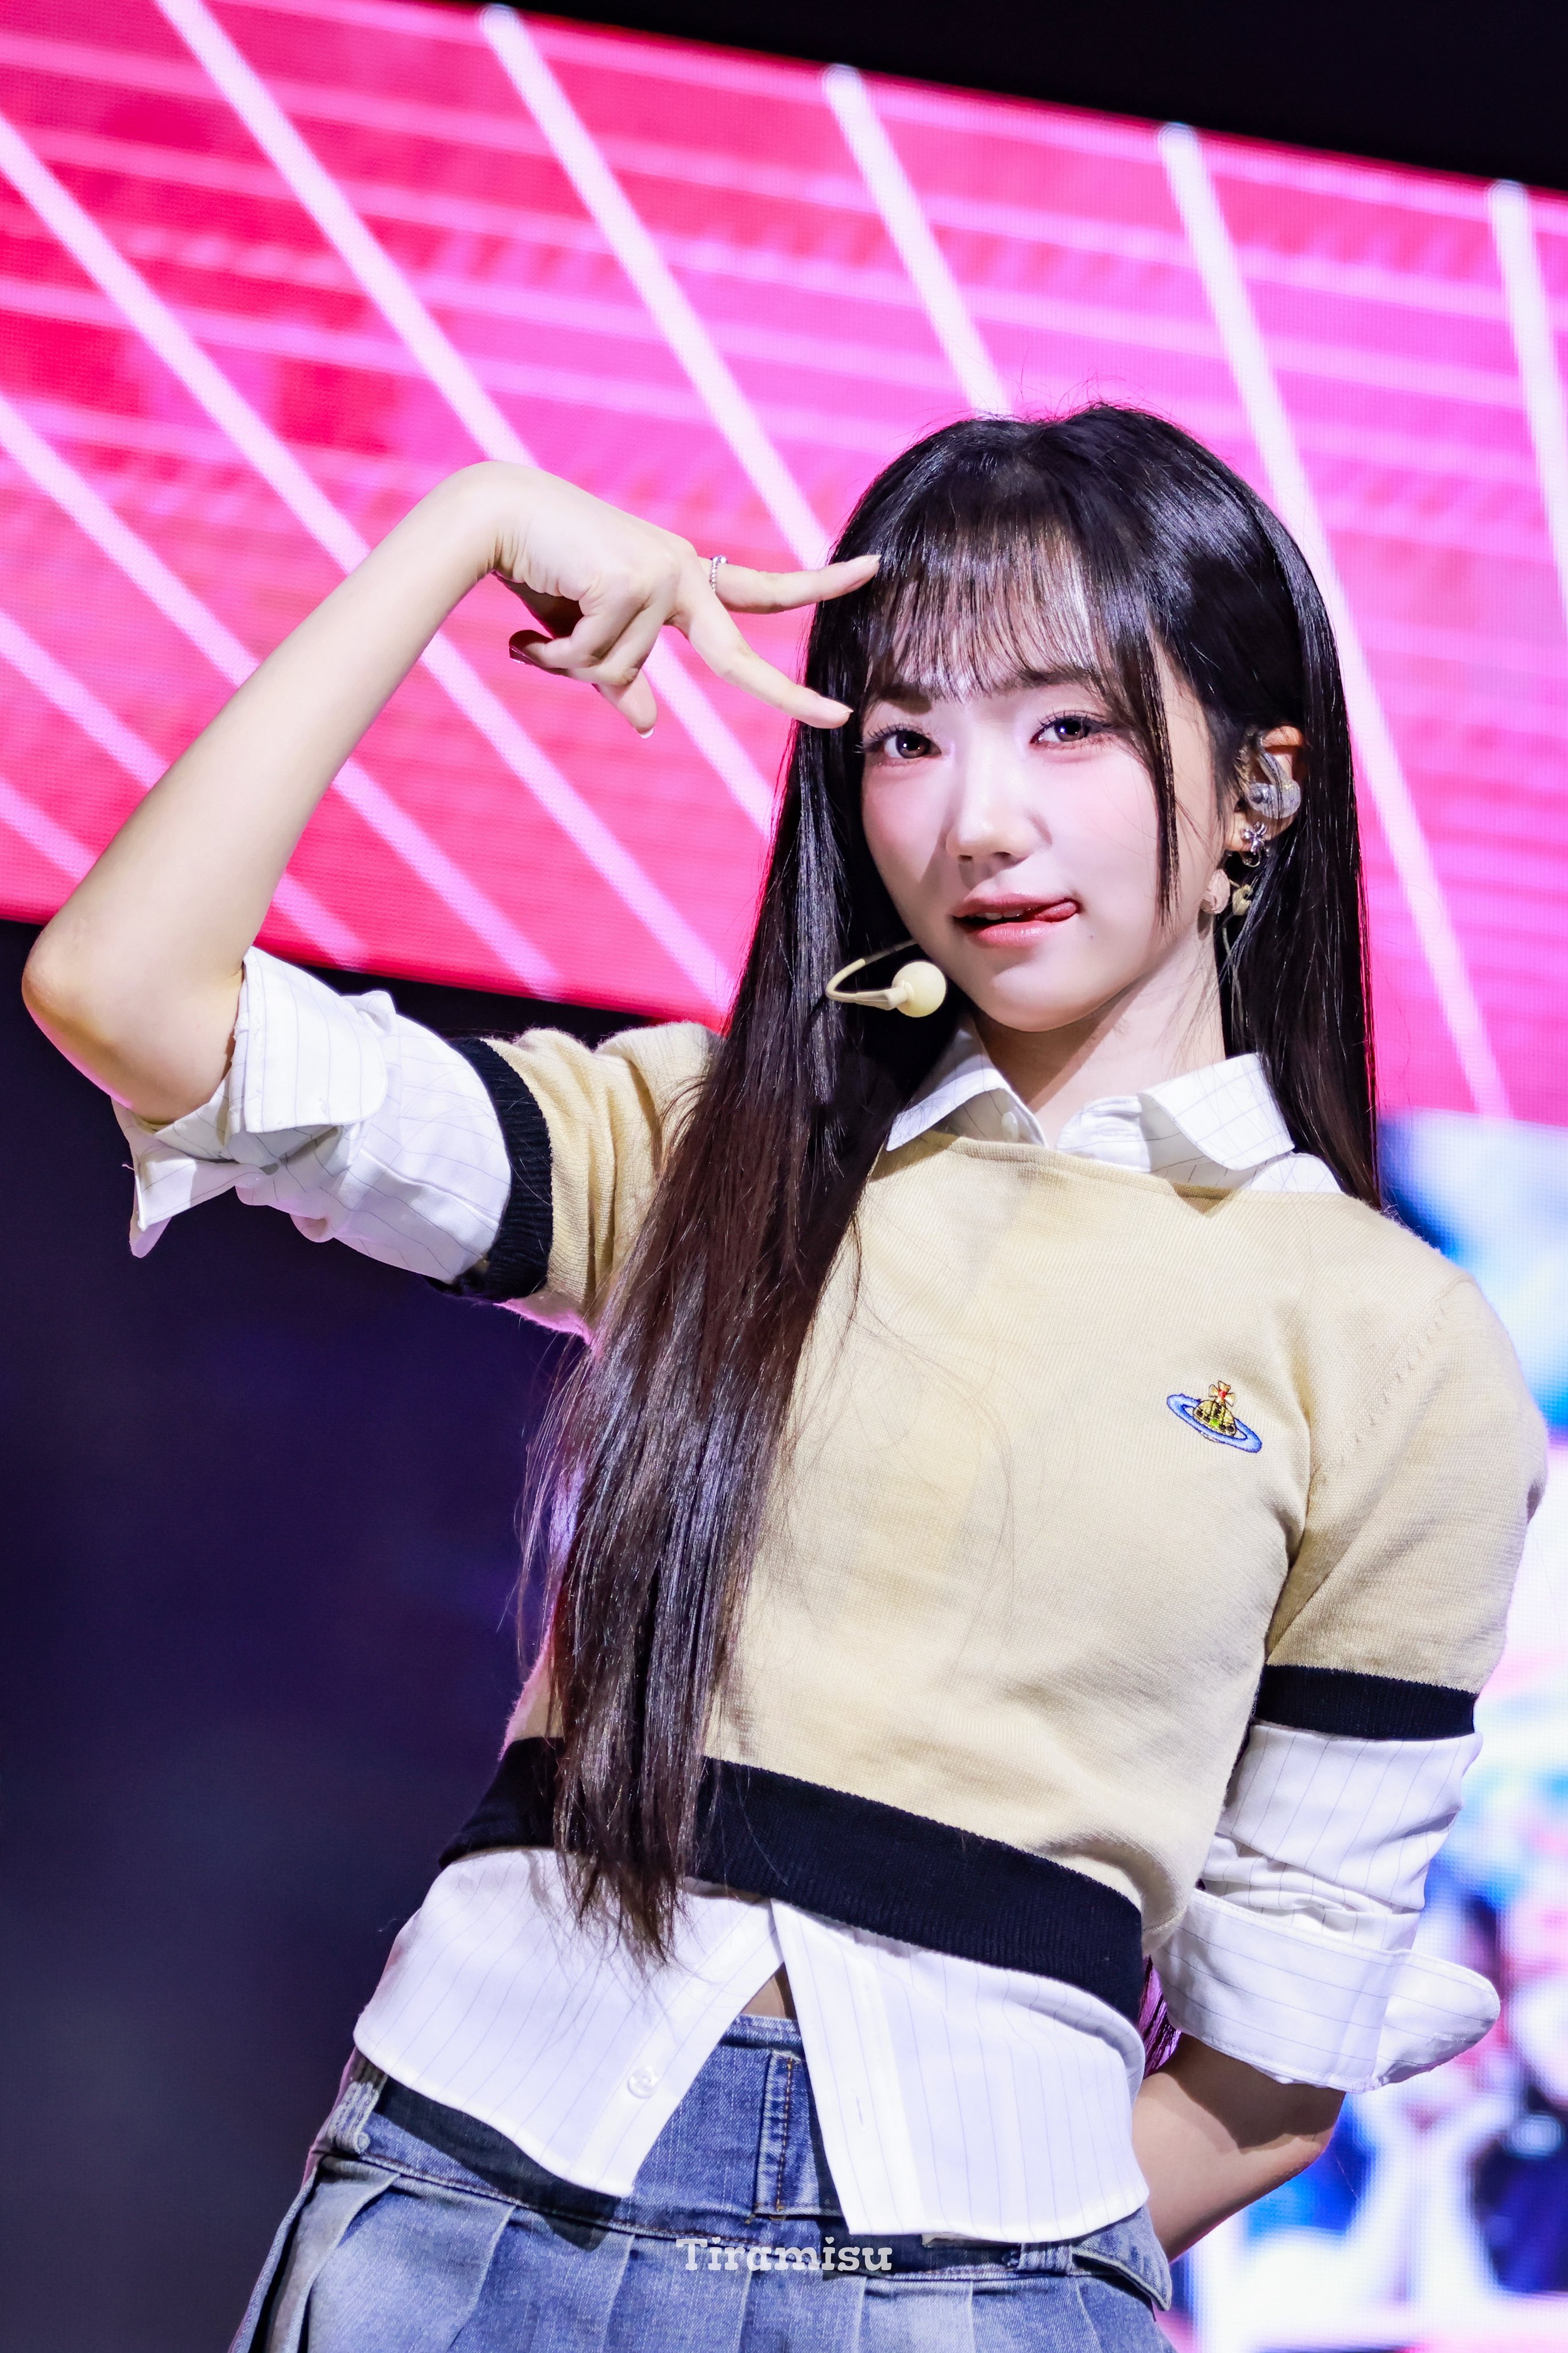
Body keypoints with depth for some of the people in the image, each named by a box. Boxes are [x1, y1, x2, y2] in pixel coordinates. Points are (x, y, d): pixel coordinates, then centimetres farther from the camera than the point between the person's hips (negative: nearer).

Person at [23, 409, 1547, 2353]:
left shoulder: (1395, 1354, 2)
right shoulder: (702, 1146, 8)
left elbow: (1272, 2055, 5)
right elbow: (120, 988, -4)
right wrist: (471, 527, -1)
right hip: (466, 2195, 2)